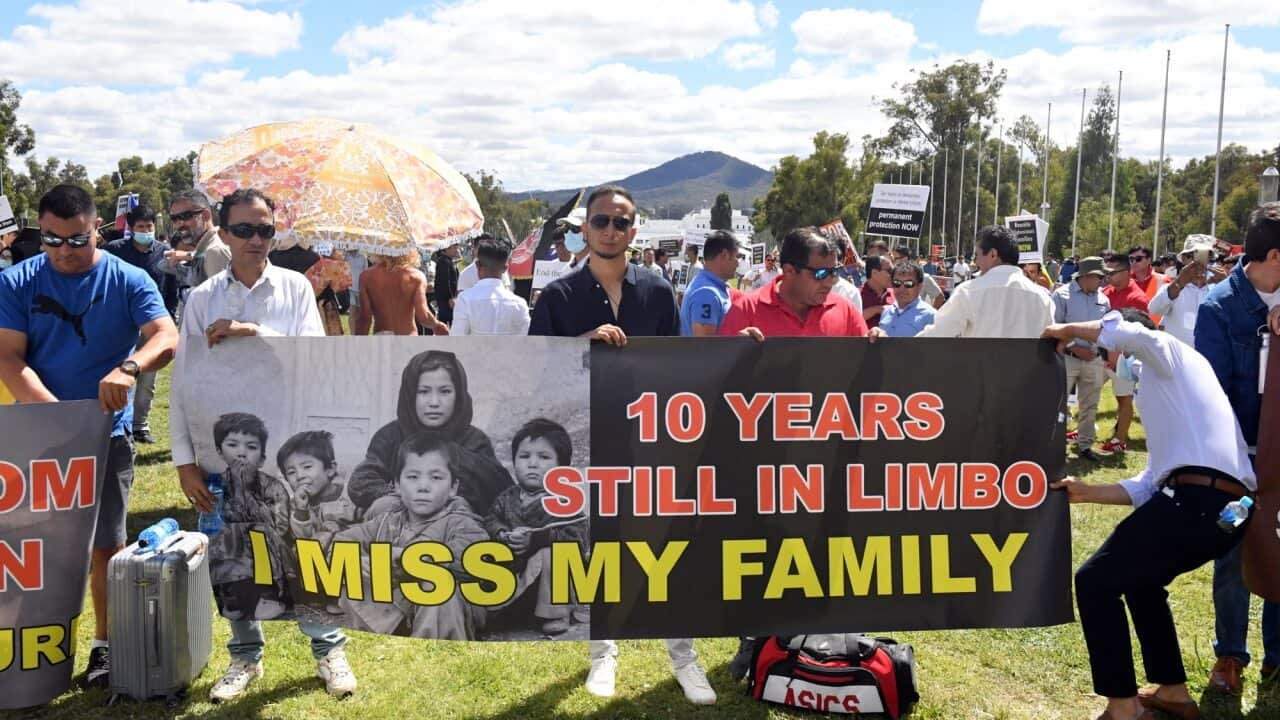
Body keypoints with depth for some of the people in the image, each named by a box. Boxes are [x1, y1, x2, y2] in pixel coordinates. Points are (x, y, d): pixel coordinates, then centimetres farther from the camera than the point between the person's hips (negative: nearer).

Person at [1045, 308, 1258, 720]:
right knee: (1139, 579, 29)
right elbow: (1149, 485, 27)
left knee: (1095, 581, -4)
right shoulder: (1163, 389, 33)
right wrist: (1087, 492, 23)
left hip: (1197, 500, -10)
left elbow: (1130, 332, -19)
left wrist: (1068, 330, -3)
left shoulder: (1170, 355, 8)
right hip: (1225, 506, 10)